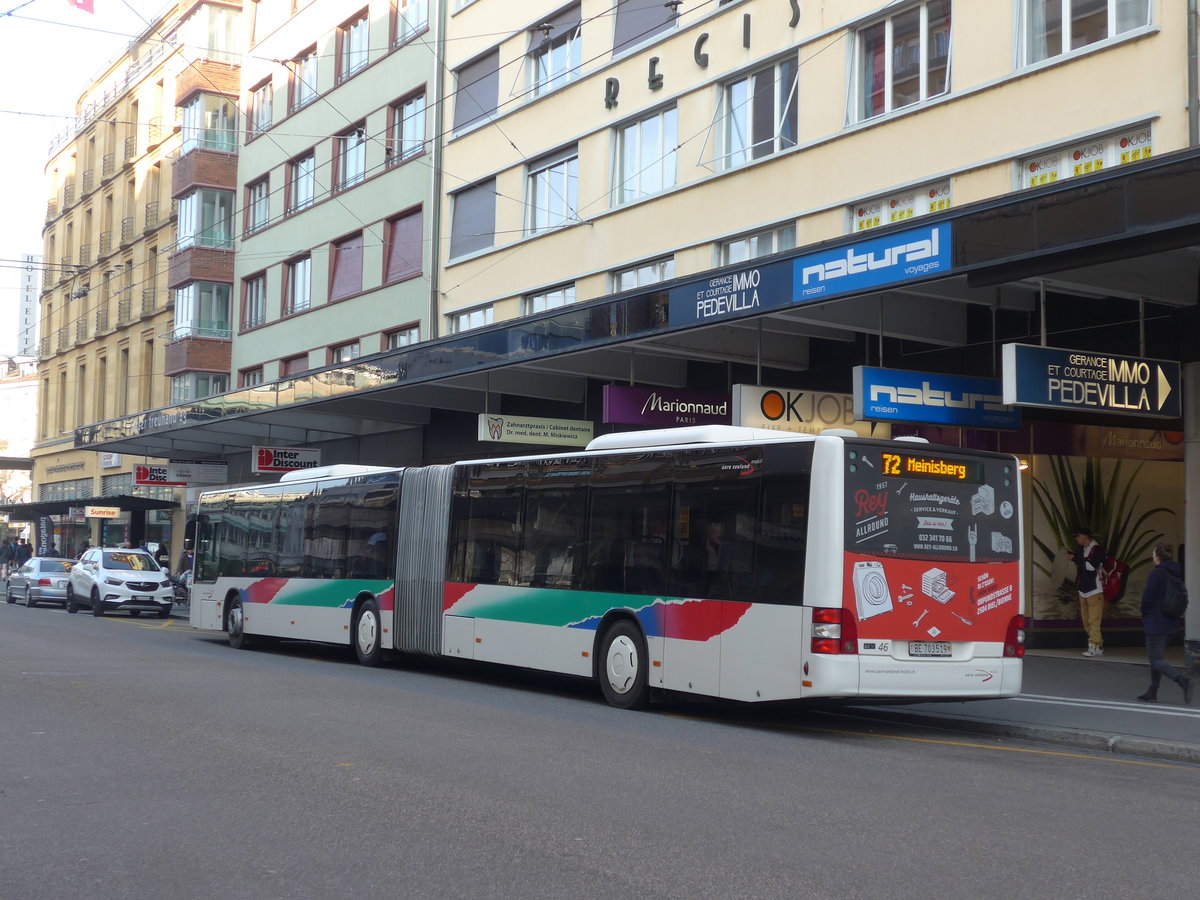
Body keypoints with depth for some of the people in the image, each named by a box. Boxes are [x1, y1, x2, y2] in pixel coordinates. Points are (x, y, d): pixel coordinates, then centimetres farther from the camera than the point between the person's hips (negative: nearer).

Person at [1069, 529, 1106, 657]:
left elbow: (1091, 566, -21)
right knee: (1086, 621, 9)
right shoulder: (1082, 549, 15)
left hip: (1094, 590, -8)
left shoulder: (1097, 549, -10)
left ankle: (1094, 647, -11)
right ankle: (1098, 647, 15)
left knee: (1093, 620, -10)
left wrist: (1075, 559, -13)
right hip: (1083, 590, 8)